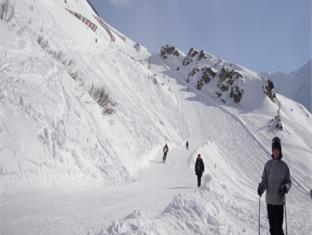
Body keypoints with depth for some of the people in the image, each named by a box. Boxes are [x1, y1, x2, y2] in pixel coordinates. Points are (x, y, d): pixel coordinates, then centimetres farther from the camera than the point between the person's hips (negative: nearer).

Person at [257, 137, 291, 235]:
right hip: (269, 200, 2)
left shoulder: (284, 166, -2)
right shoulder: (268, 164, 2)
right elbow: (264, 180, 7)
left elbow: (288, 181, 4)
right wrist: (261, 187, -12)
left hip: (279, 200, -2)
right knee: (272, 225, 11)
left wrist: (286, 187, -17)